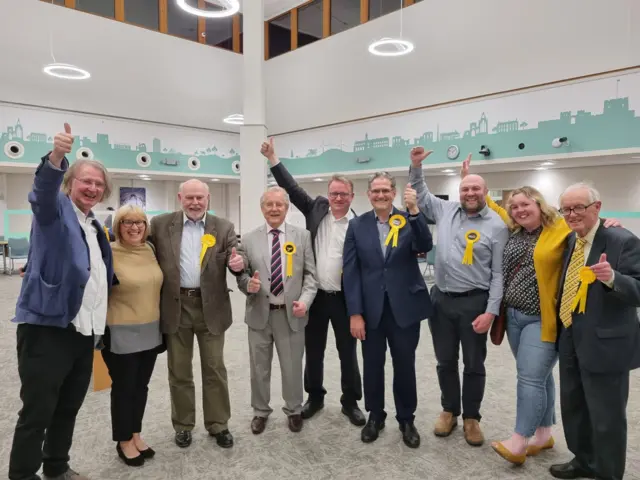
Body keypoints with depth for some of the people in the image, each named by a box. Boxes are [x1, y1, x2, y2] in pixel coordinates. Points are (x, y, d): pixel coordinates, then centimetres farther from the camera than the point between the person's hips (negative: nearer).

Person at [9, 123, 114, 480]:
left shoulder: (96, 226, 16)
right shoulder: (57, 210, -4)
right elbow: (43, 192, -28)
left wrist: (101, 325, 14)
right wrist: (56, 157, -48)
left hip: (84, 331, 7)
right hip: (47, 327, -7)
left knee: (68, 409, 18)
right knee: (37, 413, 2)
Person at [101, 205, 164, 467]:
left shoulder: (150, 249, 4)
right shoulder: (109, 254, -14)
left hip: (150, 331, 6)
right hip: (121, 334, -5)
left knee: (141, 386, 17)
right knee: (123, 388, 9)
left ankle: (136, 435, 33)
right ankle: (124, 441, 27)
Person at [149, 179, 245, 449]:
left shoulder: (223, 228, 1)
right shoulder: (160, 225, 2)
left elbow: (235, 260, -3)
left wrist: (237, 264, -26)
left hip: (211, 307, 0)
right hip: (175, 307, 1)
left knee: (214, 369, 10)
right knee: (179, 371, 13)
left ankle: (218, 424, 25)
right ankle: (183, 425, 29)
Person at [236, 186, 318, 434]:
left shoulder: (303, 236, 1)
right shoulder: (249, 239, 3)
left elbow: (310, 274, 0)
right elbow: (241, 274, 5)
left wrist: (304, 300, -15)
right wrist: (248, 284, -18)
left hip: (291, 313, -1)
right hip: (260, 314, 1)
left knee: (293, 367, 13)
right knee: (259, 368, 15)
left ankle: (294, 410, 35)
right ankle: (260, 411, 36)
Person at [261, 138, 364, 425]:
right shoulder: (317, 209, 3)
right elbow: (292, 189, 3)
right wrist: (273, 158, 0)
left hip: (344, 298, -2)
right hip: (315, 295, 3)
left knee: (347, 353, 11)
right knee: (313, 352, 15)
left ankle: (350, 402, 28)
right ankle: (315, 397, 34)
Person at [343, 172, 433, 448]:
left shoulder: (410, 220, 0)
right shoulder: (357, 225, 1)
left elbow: (425, 247, -18)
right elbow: (351, 271, -2)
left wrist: (414, 211, -28)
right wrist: (354, 313, -7)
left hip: (405, 307, -1)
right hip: (371, 309, 1)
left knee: (405, 366, 11)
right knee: (372, 366, 14)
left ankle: (406, 419, 32)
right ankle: (374, 417, 34)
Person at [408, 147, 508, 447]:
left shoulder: (497, 226, -6)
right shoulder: (445, 210, 5)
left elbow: (499, 273, -7)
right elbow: (420, 194, 20)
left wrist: (491, 311, -13)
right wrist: (416, 166, 6)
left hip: (474, 302, -3)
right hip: (441, 298, 3)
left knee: (474, 364, 10)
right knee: (445, 361, 14)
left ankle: (471, 417, 29)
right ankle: (449, 411, 33)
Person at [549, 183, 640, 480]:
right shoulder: (570, 241, 8)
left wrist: (612, 278, -37)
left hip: (605, 344, -7)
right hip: (570, 342, 7)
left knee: (606, 417, 7)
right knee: (573, 407, 21)